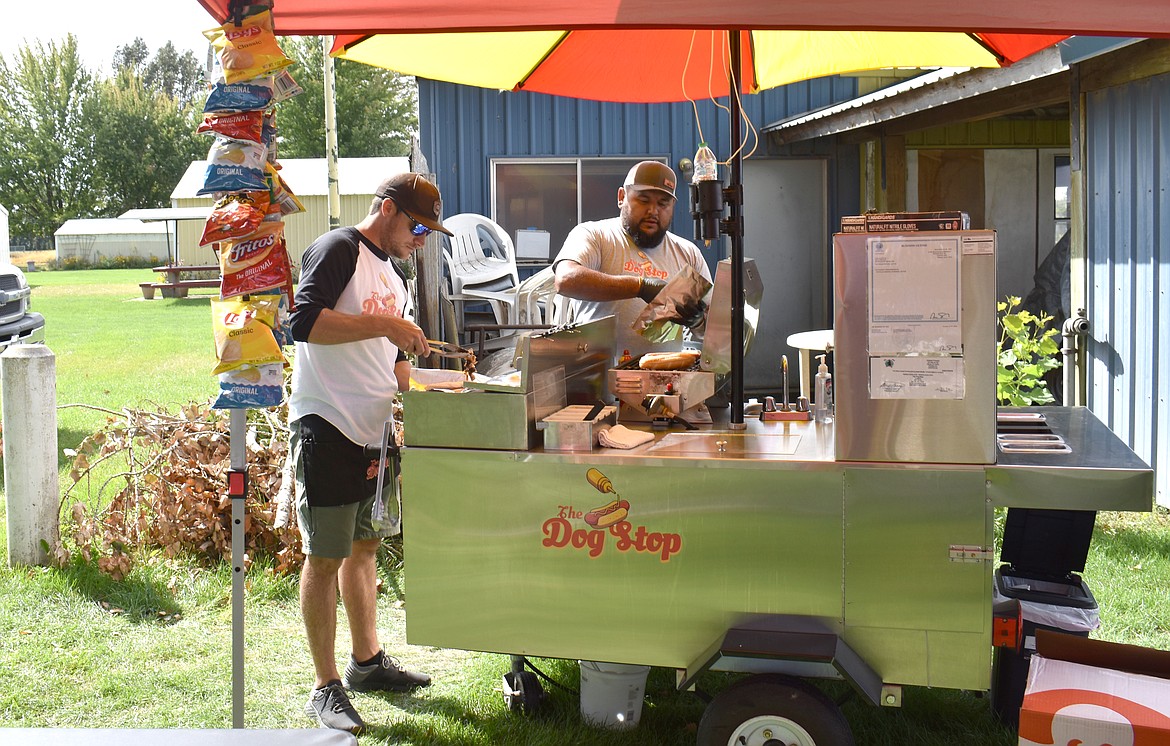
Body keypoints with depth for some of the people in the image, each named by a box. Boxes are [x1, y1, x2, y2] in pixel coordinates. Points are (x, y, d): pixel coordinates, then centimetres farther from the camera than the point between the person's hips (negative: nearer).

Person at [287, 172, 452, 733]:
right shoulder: (339, 250, -9)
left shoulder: (393, 276, 19)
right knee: (325, 557, -2)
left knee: (364, 546, 18)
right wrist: (385, 325, -23)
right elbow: (304, 323, -23)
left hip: (374, 433, 9)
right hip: (327, 428, -9)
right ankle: (325, 688, 6)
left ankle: (367, 661, 32)